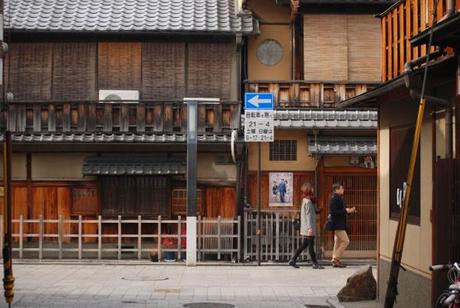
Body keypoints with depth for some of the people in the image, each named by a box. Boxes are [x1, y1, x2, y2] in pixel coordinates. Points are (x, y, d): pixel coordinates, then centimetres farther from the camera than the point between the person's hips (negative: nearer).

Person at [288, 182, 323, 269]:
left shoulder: (305, 200, 14)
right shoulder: (308, 201, -15)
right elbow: (308, 215, -19)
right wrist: (310, 227, -21)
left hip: (305, 228, 10)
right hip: (308, 227, -10)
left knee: (304, 245, 12)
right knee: (311, 245, -4)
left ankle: (293, 260, 13)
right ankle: (315, 264, 1)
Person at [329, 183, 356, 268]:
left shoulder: (338, 198, 15)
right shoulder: (334, 199, -16)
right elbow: (333, 212, -23)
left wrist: (349, 211, 11)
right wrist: (345, 211, -20)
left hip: (339, 225, 11)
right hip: (337, 225, -11)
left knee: (338, 242, 11)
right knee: (345, 241, -10)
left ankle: (335, 261, 14)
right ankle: (336, 258, -7)